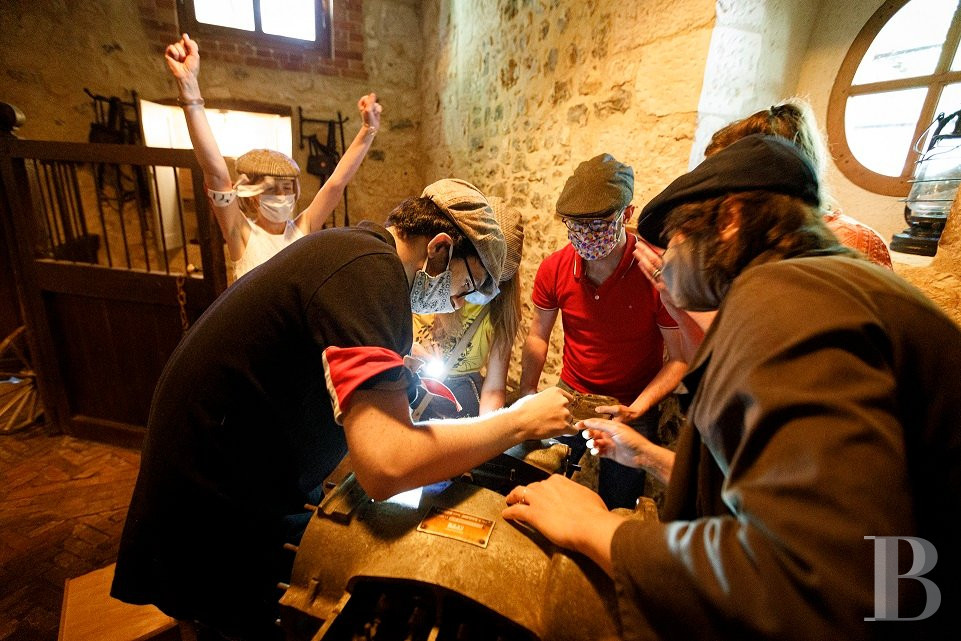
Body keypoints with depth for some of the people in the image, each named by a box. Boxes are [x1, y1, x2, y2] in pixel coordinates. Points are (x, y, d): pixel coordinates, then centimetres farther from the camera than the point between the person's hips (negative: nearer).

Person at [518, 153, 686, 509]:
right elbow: (538, 336, 2)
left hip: (633, 404, -3)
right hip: (570, 395, 3)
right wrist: (528, 393, -10)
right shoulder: (553, 269, -11)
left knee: (616, 511, 10)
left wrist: (635, 411, -25)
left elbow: (680, 359, -14)